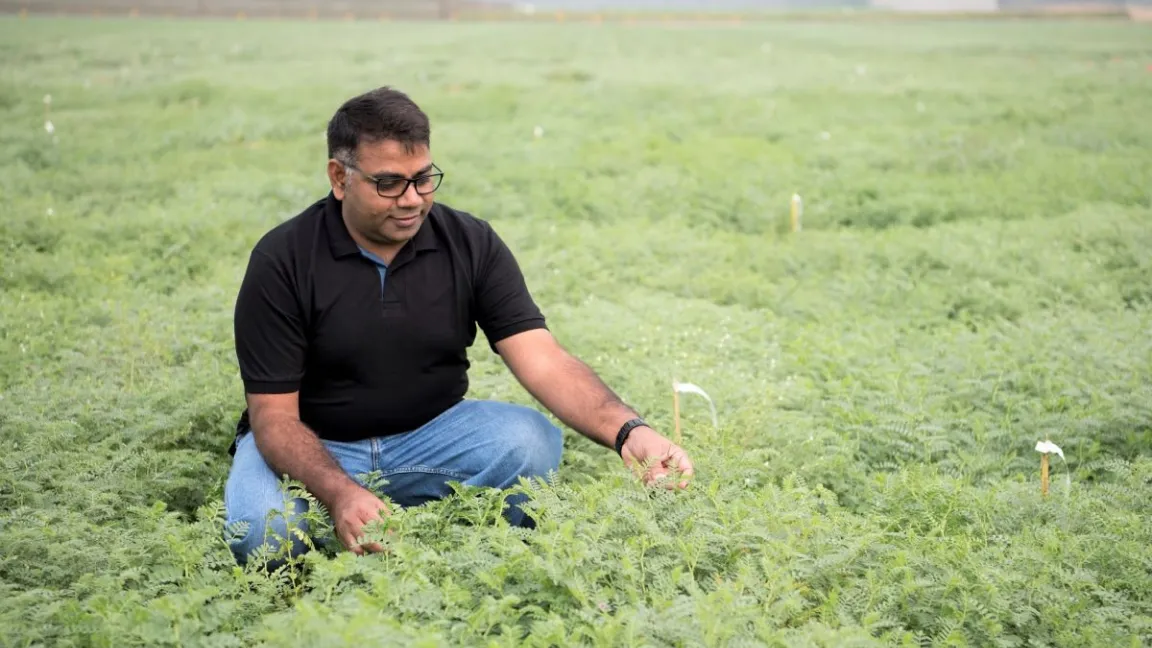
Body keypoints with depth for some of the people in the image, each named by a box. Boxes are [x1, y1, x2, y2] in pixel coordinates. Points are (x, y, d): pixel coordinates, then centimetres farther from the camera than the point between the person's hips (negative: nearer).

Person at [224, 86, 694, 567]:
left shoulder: (471, 244, -9)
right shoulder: (282, 260, -16)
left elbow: (543, 360, -18)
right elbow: (274, 413, -18)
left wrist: (628, 432, -37)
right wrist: (340, 493, -38)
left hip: (429, 436, 2)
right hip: (315, 446, -1)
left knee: (532, 442, -26)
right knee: (262, 532, -33)